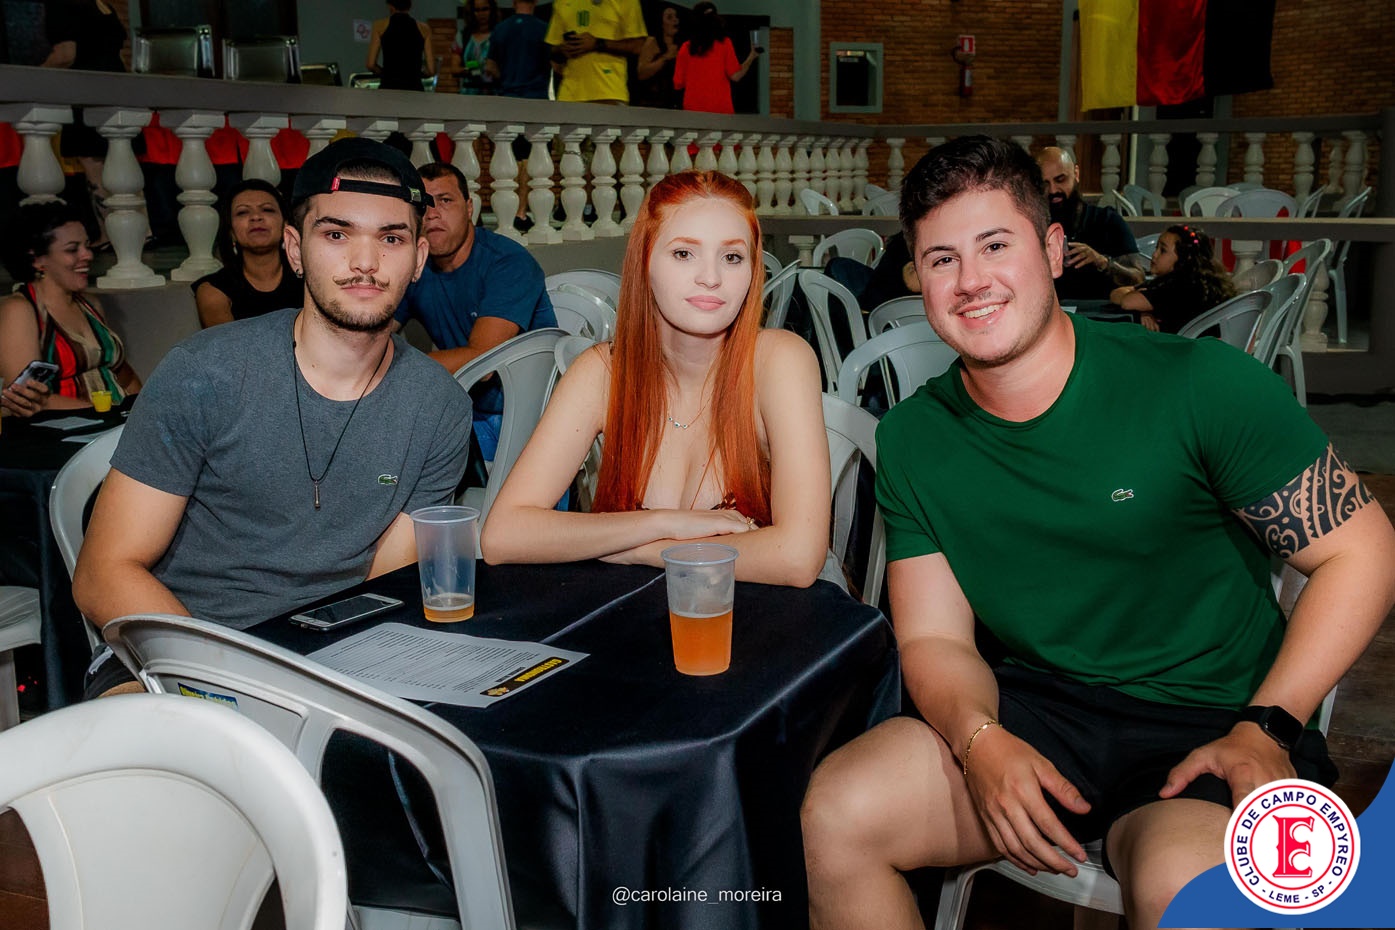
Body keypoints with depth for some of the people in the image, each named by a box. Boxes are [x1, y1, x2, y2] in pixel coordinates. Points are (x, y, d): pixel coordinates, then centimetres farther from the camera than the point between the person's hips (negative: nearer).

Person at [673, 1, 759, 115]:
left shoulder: (686, 48, 3)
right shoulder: (724, 43, -2)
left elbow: (678, 84, 5)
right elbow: (735, 76, -4)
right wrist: (752, 57, 8)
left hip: (692, 109, 2)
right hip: (720, 109, -2)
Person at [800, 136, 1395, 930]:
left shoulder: (1203, 386, -12)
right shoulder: (913, 440, 1)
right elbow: (935, 637, 3)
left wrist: (1267, 729, -17)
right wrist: (980, 740, -19)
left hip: (1207, 723, -3)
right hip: (1033, 708, 4)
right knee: (835, 813, -19)